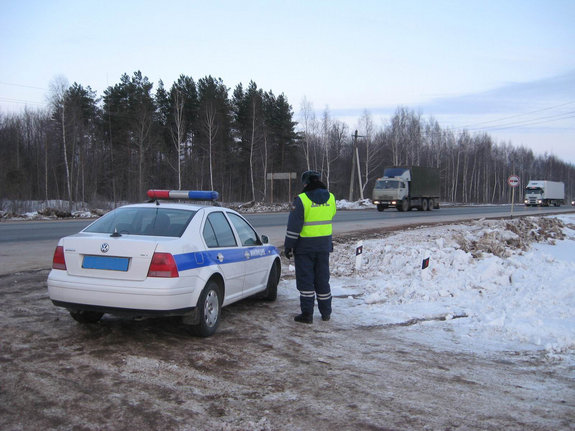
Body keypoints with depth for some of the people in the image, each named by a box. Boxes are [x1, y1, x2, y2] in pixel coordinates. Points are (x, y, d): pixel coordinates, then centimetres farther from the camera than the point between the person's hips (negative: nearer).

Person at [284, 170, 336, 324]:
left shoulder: (301, 200, -15)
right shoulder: (330, 198, 2)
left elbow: (293, 226, -15)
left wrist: (288, 246, -8)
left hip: (305, 246, -5)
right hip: (324, 245, 5)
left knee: (305, 279, 2)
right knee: (322, 278, 14)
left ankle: (307, 314, 2)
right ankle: (326, 312, 22)